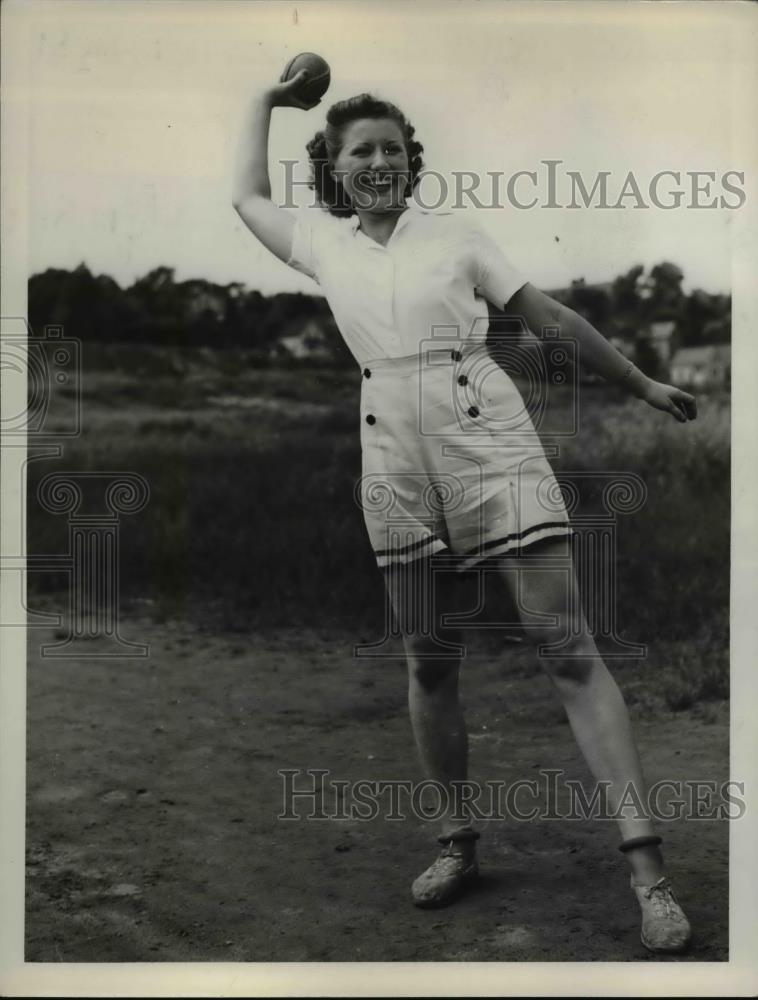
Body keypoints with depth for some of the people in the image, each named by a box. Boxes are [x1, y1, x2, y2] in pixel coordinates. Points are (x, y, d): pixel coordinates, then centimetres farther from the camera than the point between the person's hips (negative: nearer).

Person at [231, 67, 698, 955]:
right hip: (396, 462, 3)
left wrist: (645, 387, 12)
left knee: (566, 642, -10)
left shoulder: (453, 234, 7)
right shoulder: (324, 245, 13)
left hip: (487, 440, -3)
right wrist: (266, 101, 36)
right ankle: (458, 844, 22)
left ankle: (647, 867, -11)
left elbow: (549, 317, 10)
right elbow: (246, 194, 31)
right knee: (428, 664, 7)